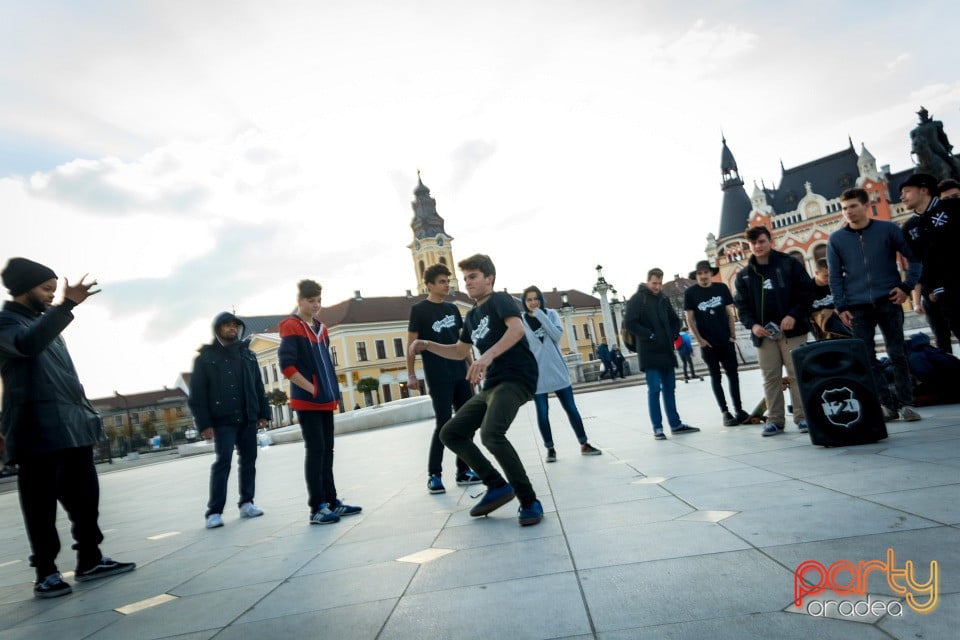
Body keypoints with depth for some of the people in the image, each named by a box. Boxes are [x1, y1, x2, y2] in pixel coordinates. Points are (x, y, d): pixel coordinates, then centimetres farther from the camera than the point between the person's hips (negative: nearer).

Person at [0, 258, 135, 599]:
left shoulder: (46, 323, 23)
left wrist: (86, 413, 21)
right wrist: (67, 305, -39)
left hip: (73, 427, 8)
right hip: (38, 431, -8)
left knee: (85, 497, 10)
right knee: (42, 505, -2)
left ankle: (90, 560, 19)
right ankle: (46, 572, 8)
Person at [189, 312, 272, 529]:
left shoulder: (247, 354, 14)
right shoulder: (205, 357, 0)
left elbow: (258, 386, 14)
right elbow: (197, 394, -4)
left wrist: (263, 413, 7)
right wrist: (204, 423, -10)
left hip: (248, 419, 5)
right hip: (223, 420, -5)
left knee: (249, 460, 8)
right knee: (223, 462, -8)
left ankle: (246, 503, 18)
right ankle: (214, 511, -1)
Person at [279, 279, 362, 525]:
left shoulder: (321, 328, 16)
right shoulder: (291, 327, -7)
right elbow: (287, 365, -17)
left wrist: (333, 391, 12)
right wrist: (312, 389, -17)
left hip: (326, 400, 8)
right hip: (306, 401, -7)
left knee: (327, 450, 10)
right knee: (315, 450, -7)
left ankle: (331, 501, 18)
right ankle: (317, 507, -1)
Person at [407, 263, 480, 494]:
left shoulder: (452, 308, 13)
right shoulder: (419, 310, -4)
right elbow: (411, 343, -5)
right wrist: (411, 375, -9)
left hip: (460, 374, 6)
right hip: (438, 377, -6)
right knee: (444, 424, -6)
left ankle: (463, 471, 18)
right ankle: (434, 475, 6)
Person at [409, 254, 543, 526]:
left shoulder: (500, 299, -5)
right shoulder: (472, 315, 19)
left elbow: (517, 328, -25)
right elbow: (459, 352, 30)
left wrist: (488, 355, -38)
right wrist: (428, 345, 15)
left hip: (517, 379, -9)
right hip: (491, 385, 9)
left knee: (490, 434, -31)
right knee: (450, 433, 7)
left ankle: (530, 501, -14)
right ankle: (498, 486, 13)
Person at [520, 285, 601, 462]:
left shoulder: (551, 314, 3)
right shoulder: (520, 321, -3)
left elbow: (557, 334, -14)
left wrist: (540, 315, -17)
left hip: (557, 370, 2)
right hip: (536, 375, -1)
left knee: (571, 408, 7)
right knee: (542, 412, 5)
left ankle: (584, 445, 19)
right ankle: (550, 449, 18)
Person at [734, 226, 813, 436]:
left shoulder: (789, 264, 3)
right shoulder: (744, 276, 11)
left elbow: (806, 291, 0)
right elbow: (742, 305, 9)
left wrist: (794, 315, -13)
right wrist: (752, 325, -9)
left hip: (792, 329, -2)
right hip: (763, 333, 3)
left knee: (797, 374, -1)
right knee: (770, 378, 4)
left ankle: (802, 416, 8)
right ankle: (775, 419, 10)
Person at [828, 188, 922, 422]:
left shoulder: (888, 229, 1)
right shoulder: (836, 239, 4)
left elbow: (914, 257, 5)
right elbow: (835, 276, 4)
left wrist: (907, 286, -5)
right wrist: (841, 307, -2)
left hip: (888, 301, -1)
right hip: (857, 307, 1)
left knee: (897, 354, 2)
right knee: (867, 358, 2)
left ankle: (906, 403, 11)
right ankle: (887, 403, 11)